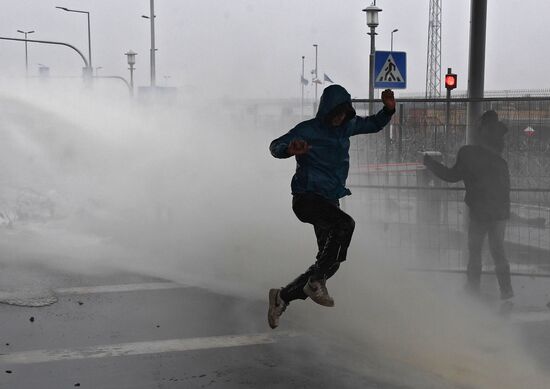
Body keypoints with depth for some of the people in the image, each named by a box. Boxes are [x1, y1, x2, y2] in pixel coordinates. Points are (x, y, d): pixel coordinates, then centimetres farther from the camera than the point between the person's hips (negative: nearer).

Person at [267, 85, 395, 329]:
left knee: (330, 261, 7)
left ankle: (283, 296, 20)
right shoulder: (307, 130, -8)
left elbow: (374, 125, 26)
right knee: (345, 224, -34)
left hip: (330, 201, 8)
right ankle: (316, 282, -26)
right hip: (307, 197, -8)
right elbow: (275, 146, -15)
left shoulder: (346, 127, 11)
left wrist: (388, 110, 7)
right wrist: (289, 149, -38)